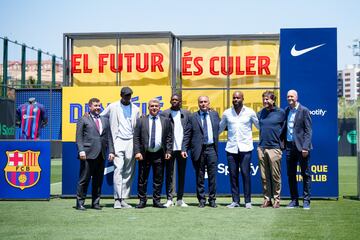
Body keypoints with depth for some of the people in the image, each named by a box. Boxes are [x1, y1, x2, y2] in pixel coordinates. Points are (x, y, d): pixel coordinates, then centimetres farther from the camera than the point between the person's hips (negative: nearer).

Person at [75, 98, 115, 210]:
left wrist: (111, 151, 6)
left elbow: (109, 137, 16)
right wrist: (81, 150, -12)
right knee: (84, 179, -2)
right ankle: (80, 202, 4)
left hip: (101, 155, 5)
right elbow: (79, 137, -1)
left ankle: (95, 202, 16)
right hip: (88, 154, -5)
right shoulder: (83, 120, 6)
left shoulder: (105, 120, 19)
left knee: (98, 180, 8)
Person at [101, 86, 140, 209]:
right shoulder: (113, 107, 6)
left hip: (131, 142, 3)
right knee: (118, 170, -12)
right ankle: (117, 199, -11)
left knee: (129, 172, 3)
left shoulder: (135, 109, 14)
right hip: (118, 141, -3)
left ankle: (124, 199, 8)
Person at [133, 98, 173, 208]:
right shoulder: (141, 121, 5)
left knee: (158, 179, 5)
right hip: (145, 154, -1)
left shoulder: (165, 121, 9)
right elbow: (136, 138, 1)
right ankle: (142, 200, 11)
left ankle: (156, 201, 13)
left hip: (159, 155, 1)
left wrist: (168, 151, -3)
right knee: (142, 179, 3)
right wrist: (137, 152, -9)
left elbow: (169, 138, 8)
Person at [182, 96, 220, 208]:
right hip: (199, 149, -1)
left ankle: (212, 199, 12)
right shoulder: (193, 117, 4)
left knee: (212, 176, 2)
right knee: (200, 177, 4)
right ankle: (201, 200, 13)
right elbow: (187, 134, 1)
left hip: (211, 148, 1)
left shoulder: (215, 114, 10)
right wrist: (184, 149, -6)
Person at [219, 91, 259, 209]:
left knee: (245, 174, -3)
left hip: (245, 148, -2)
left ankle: (248, 201, 5)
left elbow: (260, 126, 7)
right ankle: (235, 200, 11)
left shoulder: (250, 112, 1)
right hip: (231, 148, 2)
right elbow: (220, 128, 17)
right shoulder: (227, 113, 7)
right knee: (233, 175, 4)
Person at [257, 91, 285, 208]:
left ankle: (276, 199, 8)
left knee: (275, 176, -1)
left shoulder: (281, 112, -1)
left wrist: (280, 140, 4)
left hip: (274, 148, -4)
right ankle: (267, 199, 14)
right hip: (261, 148, 4)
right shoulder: (260, 113, 12)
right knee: (264, 177, 7)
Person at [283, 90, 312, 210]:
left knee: (305, 174, 2)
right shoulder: (286, 110, 11)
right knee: (291, 175, 8)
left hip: (301, 147, -5)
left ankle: (306, 201, 8)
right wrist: (283, 143, 5)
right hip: (289, 146, 5)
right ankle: (294, 200, 16)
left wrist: (305, 147, -15)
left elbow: (308, 131, -8)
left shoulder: (304, 111, -5)